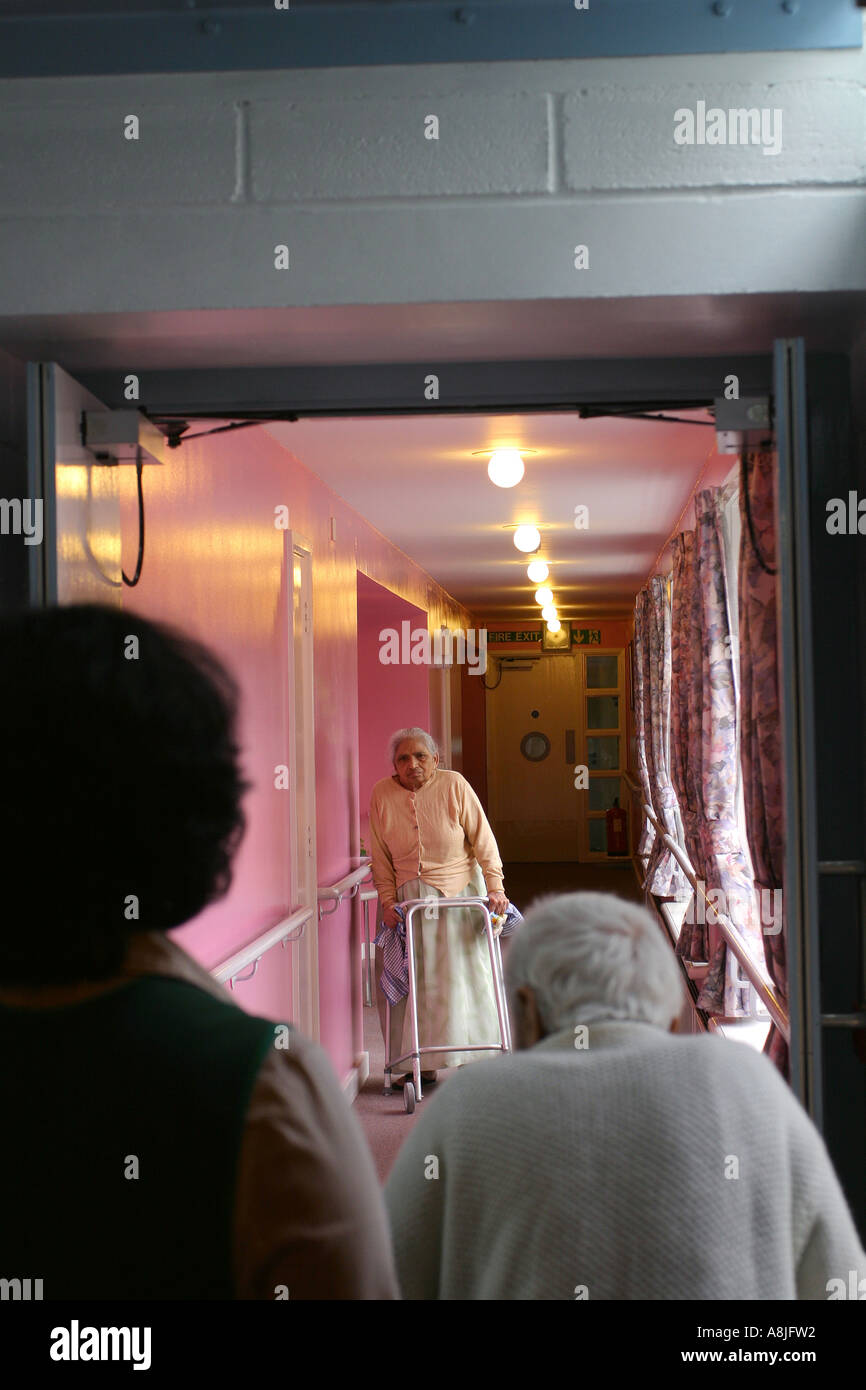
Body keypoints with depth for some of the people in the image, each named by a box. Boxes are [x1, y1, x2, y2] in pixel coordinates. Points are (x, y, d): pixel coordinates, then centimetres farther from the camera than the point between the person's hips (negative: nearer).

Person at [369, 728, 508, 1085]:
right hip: (407, 898, 2)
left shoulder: (454, 785, -8)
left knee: (465, 976, -1)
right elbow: (380, 857, 4)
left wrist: (495, 888, -13)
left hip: (459, 894, -1)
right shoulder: (382, 794, -2)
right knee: (412, 981, -1)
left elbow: (483, 841, -6)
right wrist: (388, 900, -4)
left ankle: (473, 1058, 9)